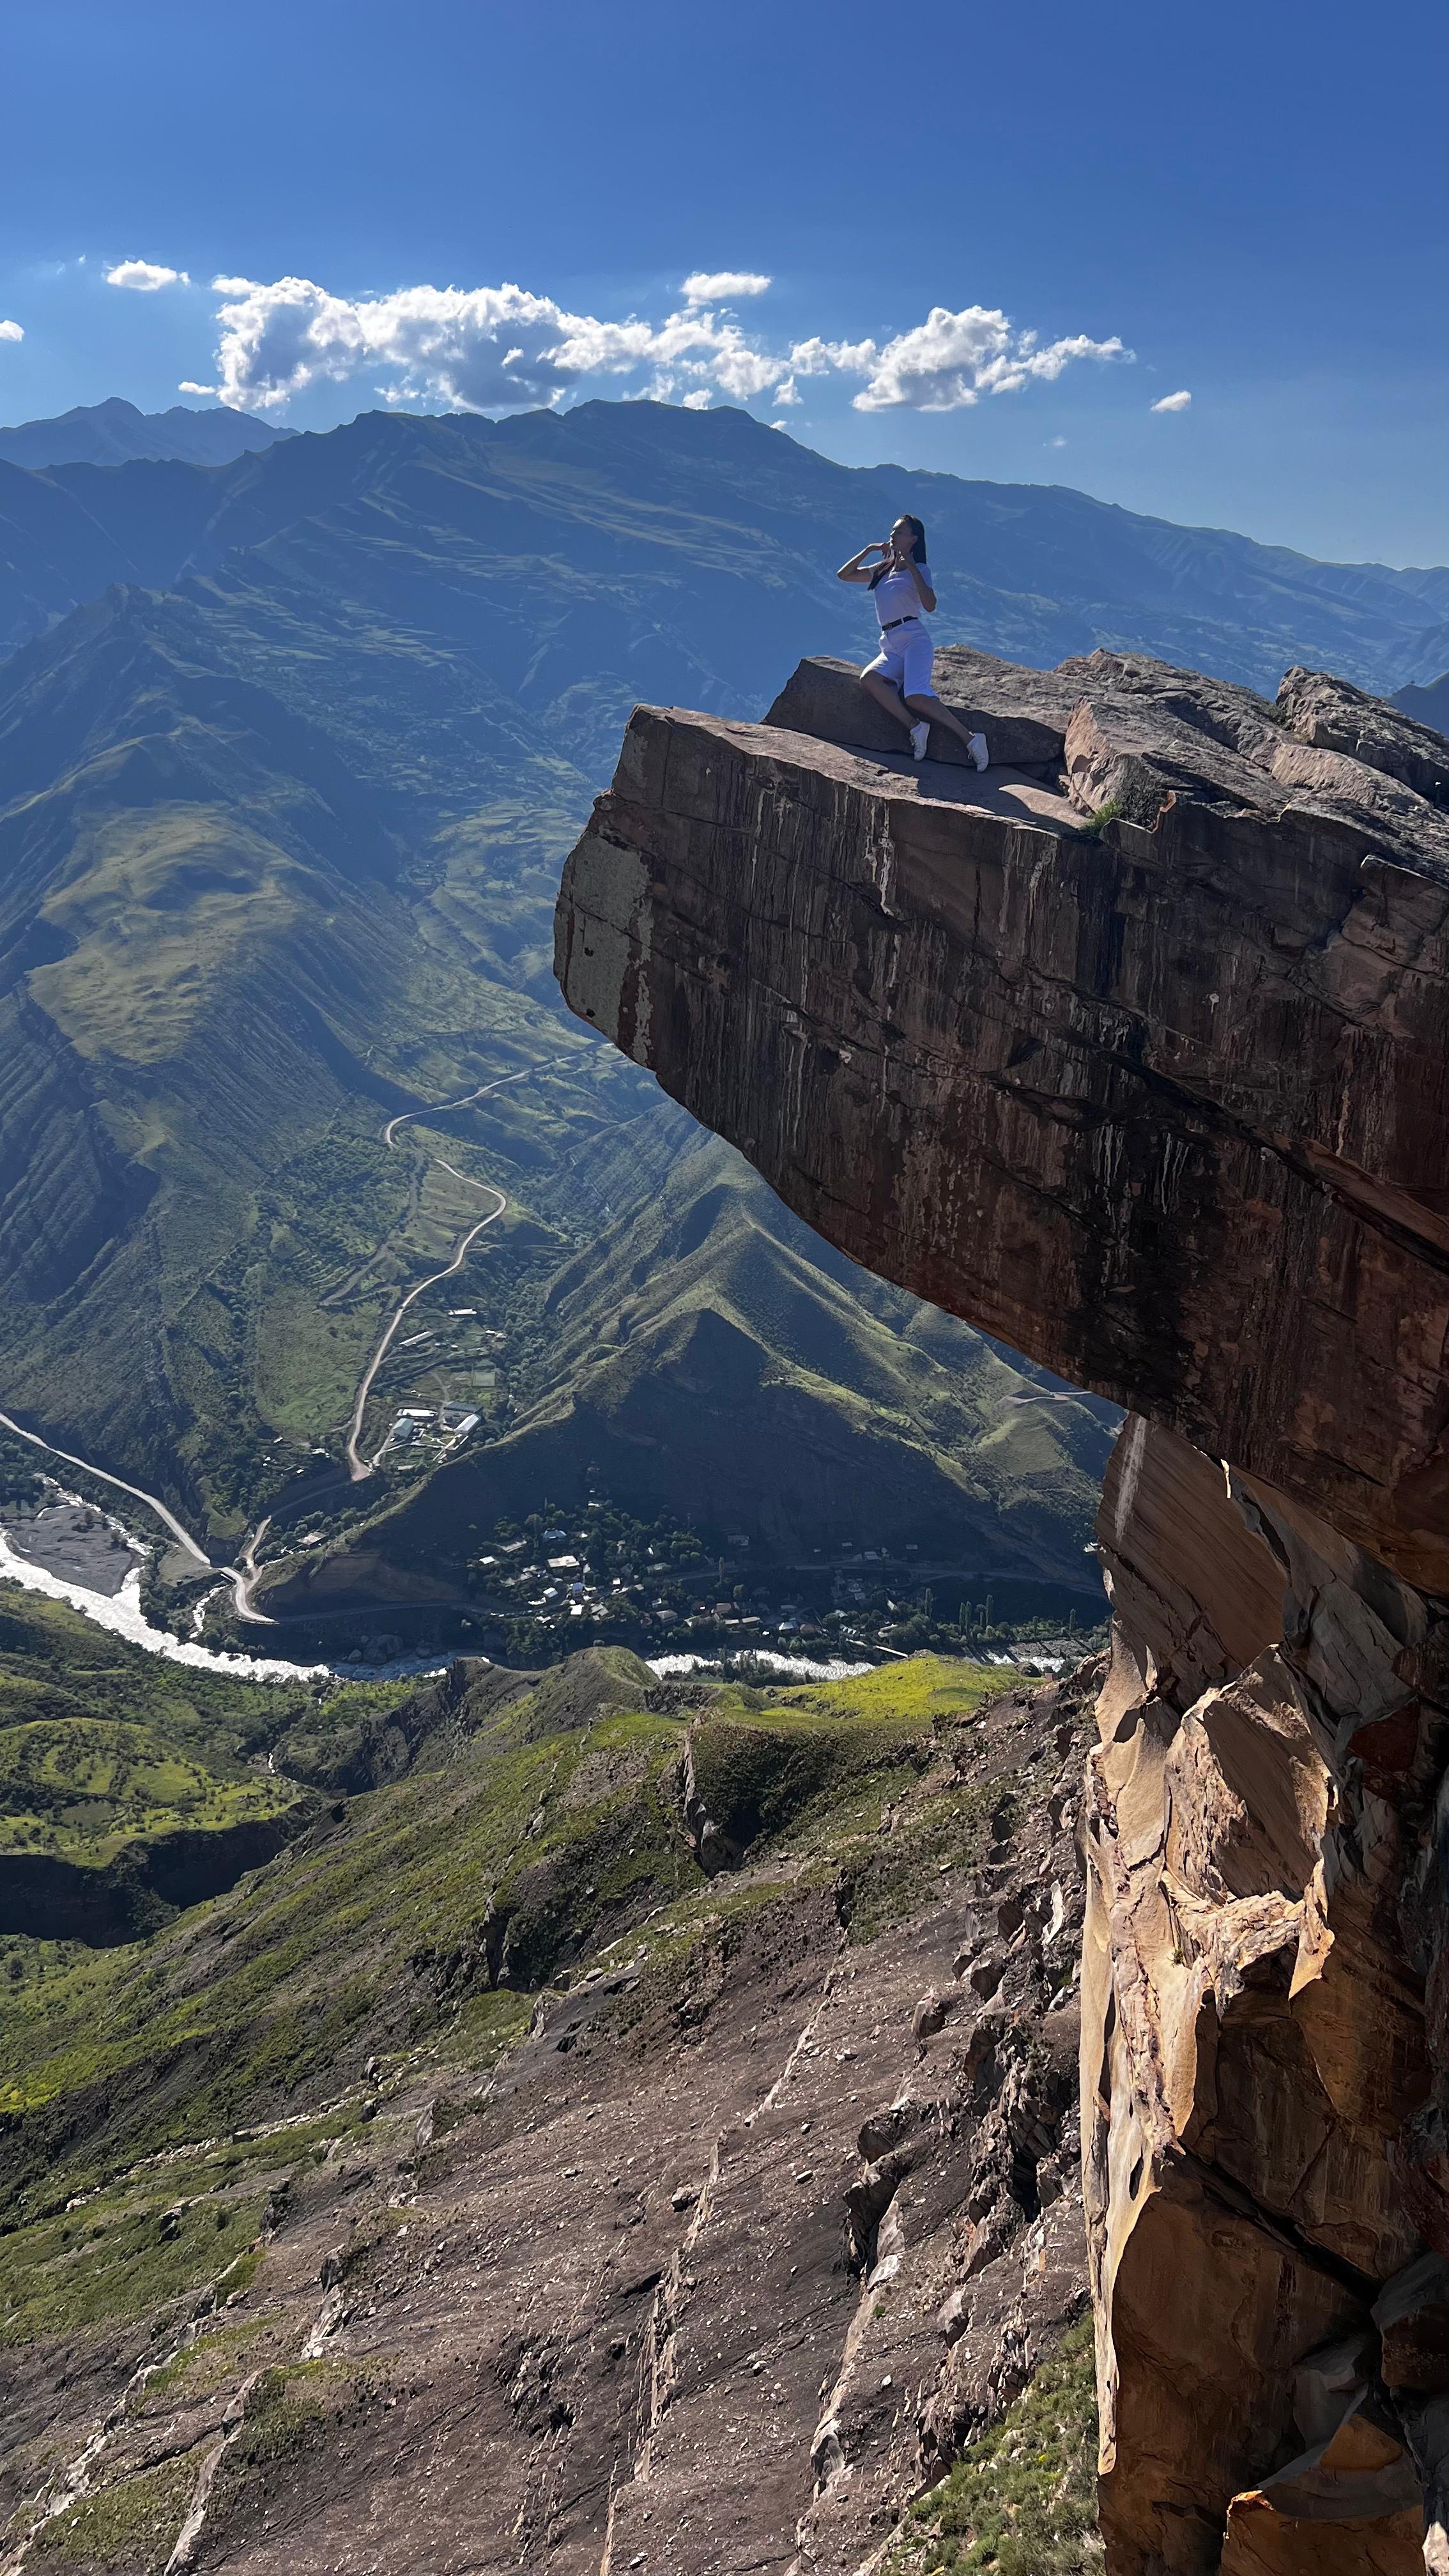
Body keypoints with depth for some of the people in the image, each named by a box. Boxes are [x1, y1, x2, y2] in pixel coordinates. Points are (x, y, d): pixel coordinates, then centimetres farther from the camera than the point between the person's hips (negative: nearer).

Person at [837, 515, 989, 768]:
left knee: (916, 696, -33)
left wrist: (912, 569, -13)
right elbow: (843, 575, 23)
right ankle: (915, 727, -30)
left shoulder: (919, 570, 5)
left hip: (914, 639, -6)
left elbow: (930, 606, -12)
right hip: (890, 648, 6)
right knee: (868, 678, -30)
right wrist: (869, 550, 15)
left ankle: (970, 739, -29)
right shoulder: (882, 570, 24)